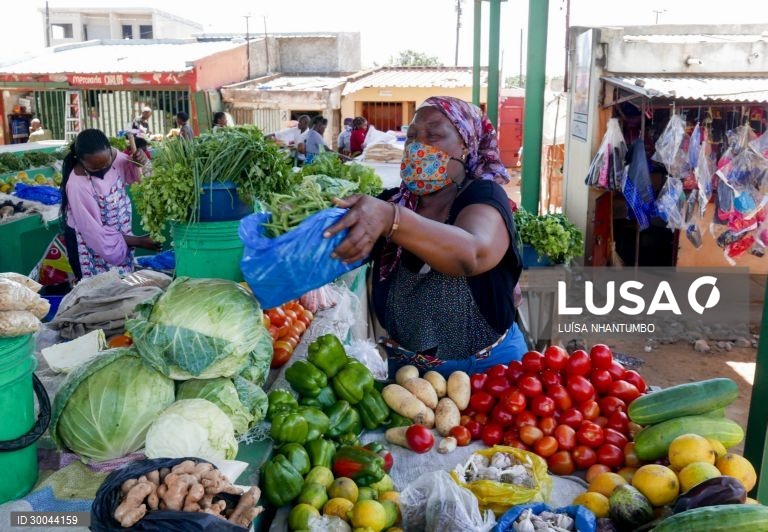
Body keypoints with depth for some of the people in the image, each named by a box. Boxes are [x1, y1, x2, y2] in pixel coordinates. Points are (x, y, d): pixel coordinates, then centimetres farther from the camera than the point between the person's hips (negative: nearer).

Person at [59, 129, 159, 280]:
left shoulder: (112, 155, -15)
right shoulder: (77, 185, -31)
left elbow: (131, 175, 7)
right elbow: (95, 232, -25)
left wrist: (139, 162, -17)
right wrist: (138, 241, -22)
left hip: (119, 233, 6)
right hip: (92, 242, -6)